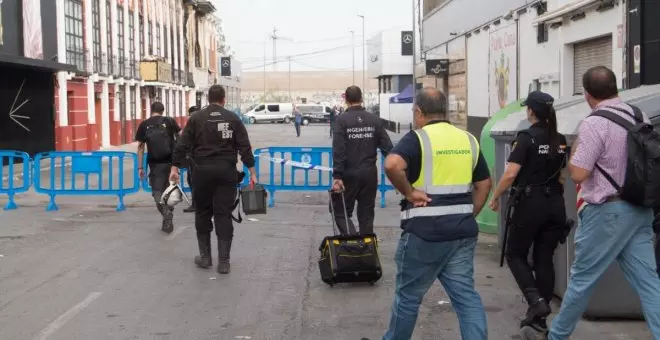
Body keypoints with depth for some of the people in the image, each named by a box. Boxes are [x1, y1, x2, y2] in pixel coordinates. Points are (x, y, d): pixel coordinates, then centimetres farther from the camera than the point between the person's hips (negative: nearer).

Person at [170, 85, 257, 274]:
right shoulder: (233, 119, 4)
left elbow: (183, 145, -2)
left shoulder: (196, 118, 3)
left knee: (203, 213, 13)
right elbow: (245, 147, -2)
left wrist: (175, 167, 1)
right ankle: (223, 261, 0)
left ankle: (205, 257, 18)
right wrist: (252, 172, -1)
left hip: (203, 171, 0)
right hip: (226, 171, 0)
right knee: (223, 215, 2)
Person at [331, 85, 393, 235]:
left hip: (349, 174, -3)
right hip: (370, 173, 3)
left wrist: (337, 176, -16)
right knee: (366, 214, 14)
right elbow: (387, 148, 0)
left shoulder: (341, 120, -8)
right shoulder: (374, 119, 2)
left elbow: (338, 150, -15)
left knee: (340, 211, 9)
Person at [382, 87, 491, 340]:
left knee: (408, 295, 12)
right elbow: (484, 184, 15)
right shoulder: (468, 140, 11)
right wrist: (467, 216, 16)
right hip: (462, 231, 5)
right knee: (466, 294, 7)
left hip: (425, 231, -5)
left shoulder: (418, 138, -8)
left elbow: (392, 165, -27)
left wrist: (408, 192, -14)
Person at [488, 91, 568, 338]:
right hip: (555, 205, 6)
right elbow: (562, 176, 14)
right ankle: (539, 319, 13)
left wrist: (495, 197, -5)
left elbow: (510, 174, -18)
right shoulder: (560, 141, 8)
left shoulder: (527, 138, -12)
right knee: (544, 259, 10)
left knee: (515, 255, 9)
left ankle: (536, 301, -11)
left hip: (530, 203, -6)